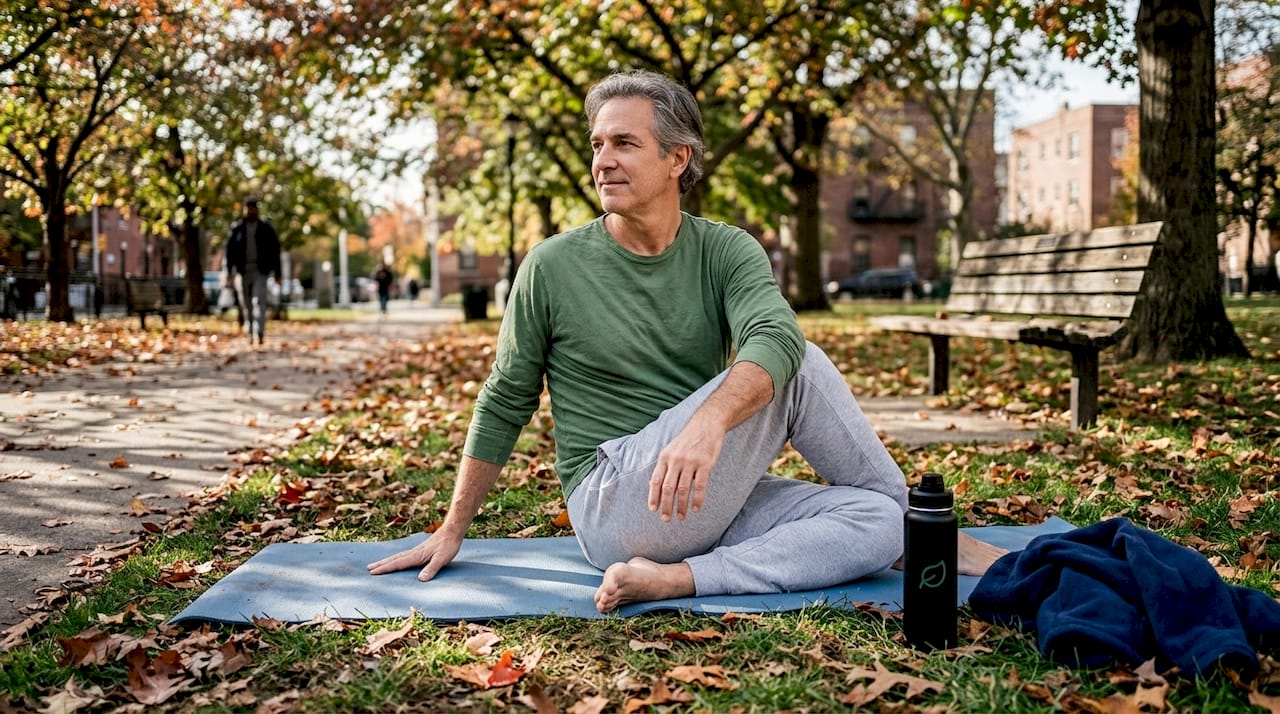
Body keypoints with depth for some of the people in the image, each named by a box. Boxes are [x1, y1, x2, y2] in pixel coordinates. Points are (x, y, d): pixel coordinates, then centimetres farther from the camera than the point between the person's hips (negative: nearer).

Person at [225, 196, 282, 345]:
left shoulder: (266, 229, 5)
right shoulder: (236, 228, 7)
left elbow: (275, 251, 6)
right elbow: (230, 251, 5)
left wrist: (277, 273, 2)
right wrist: (229, 272, -2)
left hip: (260, 271, -2)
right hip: (242, 271, 2)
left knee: (259, 302, -16)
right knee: (246, 305, 7)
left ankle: (259, 334, -24)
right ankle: (251, 333, 19)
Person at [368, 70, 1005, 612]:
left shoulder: (726, 251, 2)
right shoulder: (553, 266, -2)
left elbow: (777, 339, -21)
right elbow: (504, 405, 7)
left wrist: (709, 420, -42)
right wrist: (453, 529, 10)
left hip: (709, 501, 4)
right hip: (613, 508, -4)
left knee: (874, 522, -19)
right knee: (803, 370, -19)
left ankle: (673, 579, -22)